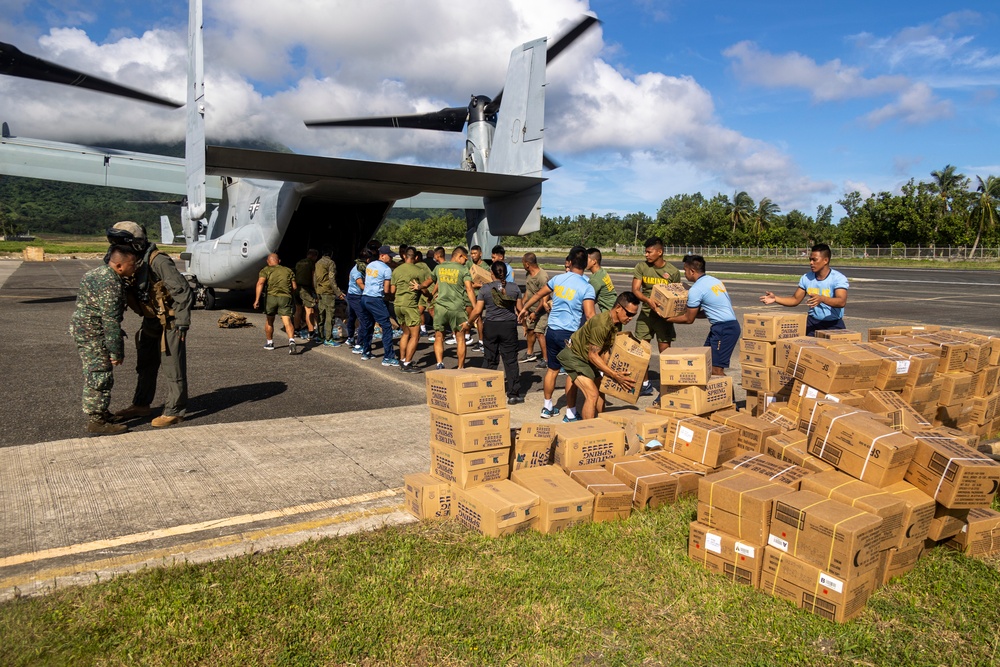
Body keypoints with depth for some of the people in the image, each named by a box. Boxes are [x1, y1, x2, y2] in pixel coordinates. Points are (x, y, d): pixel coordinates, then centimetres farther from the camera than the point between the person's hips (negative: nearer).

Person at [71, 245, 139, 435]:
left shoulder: (100, 272, 10)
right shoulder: (111, 284, -23)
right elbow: (111, 321, -24)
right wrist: (116, 351, -19)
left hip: (84, 329, 11)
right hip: (92, 334, -11)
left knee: (96, 375, 19)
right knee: (100, 376, -4)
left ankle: (100, 413, 30)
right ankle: (96, 421, 2)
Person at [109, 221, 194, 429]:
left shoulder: (158, 262, -24)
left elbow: (183, 291, -24)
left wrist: (182, 323, -23)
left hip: (170, 322, -9)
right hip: (151, 322, 9)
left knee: (172, 366, -2)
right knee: (146, 364, 18)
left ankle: (174, 411, 7)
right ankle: (141, 405, 31)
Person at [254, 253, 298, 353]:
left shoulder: (265, 270, 11)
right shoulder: (288, 270, 19)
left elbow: (260, 283, -8)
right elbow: (294, 287, 13)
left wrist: (257, 299, -14)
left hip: (271, 296, -1)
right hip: (286, 297, 1)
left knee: (269, 321, 20)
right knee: (287, 321, -8)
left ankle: (269, 343, 33)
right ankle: (291, 341, -31)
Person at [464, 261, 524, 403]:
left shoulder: (485, 289, -5)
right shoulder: (514, 287, -1)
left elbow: (477, 311, -6)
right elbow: (519, 308, 4)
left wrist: (468, 323, 9)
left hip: (490, 326, 0)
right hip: (509, 326, 0)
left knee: (491, 361, 10)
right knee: (510, 360, 4)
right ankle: (513, 394, 5)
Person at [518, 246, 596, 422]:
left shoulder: (558, 279, 4)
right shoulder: (586, 288, -12)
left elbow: (538, 295, 18)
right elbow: (589, 315, -22)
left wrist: (525, 308, 33)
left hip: (552, 331, 5)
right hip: (571, 334, -5)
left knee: (552, 369, 18)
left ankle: (547, 407, 28)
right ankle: (570, 414, 9)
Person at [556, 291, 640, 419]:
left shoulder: (617, 324, -2)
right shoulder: (601, 324, -31)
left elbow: (605, 350, 4)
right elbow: (593, 355, -28)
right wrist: (615, 375, -29)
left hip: (588, 359, 10)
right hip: (573, 355, -10)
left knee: (600, 391, 11)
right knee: (592, 394, -17)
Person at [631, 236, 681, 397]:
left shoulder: (673, 272, -7)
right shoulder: (641, 267, -2)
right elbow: (635, 290, -9)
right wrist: (648, 301, -27)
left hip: (664, 315, -3)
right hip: (645, 314, 3)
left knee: (665, 352, -1)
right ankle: (645, 385, 26)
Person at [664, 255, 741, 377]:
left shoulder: (696, 290, -12)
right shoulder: (714, 280, 14)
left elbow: (688, 319, -4)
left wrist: (669, 319, 10)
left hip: (724, 329, -10)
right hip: (731, 325, 10)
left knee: (716, 369, -9)